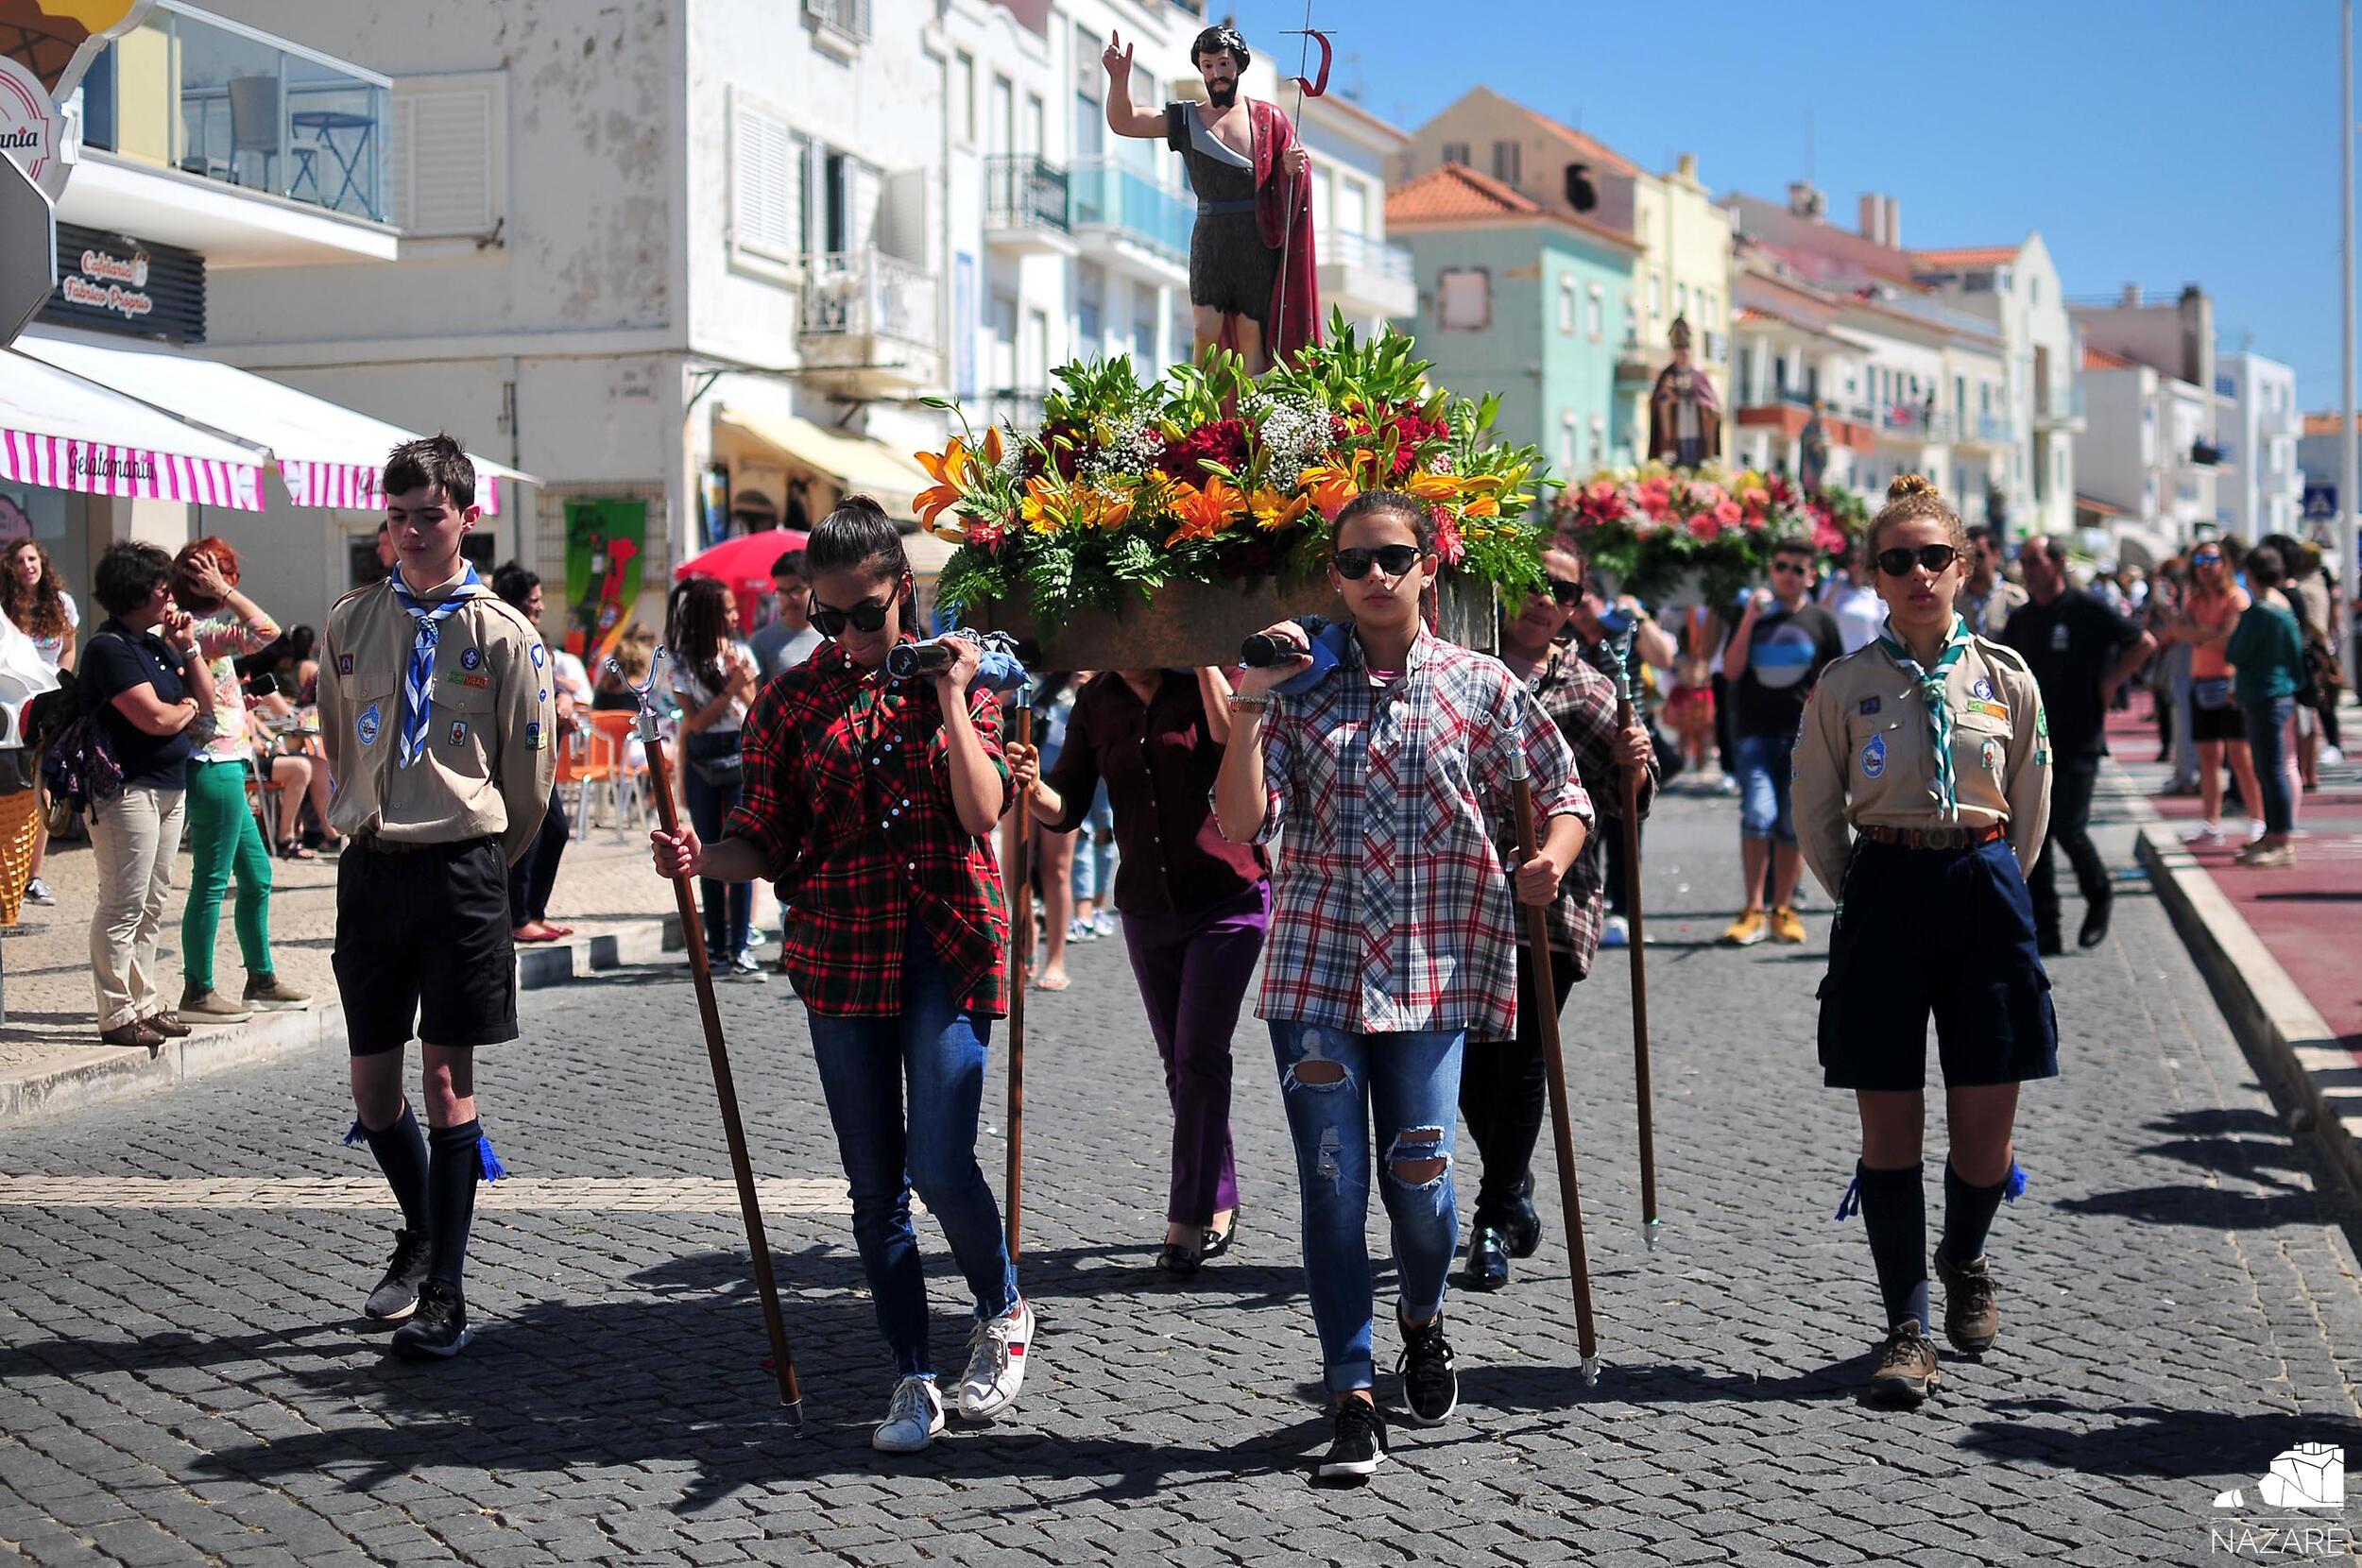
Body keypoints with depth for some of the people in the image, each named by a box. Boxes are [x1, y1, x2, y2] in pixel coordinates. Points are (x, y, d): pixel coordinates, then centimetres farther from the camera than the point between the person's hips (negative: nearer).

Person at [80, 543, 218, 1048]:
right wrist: (188, 708, 0)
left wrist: (187, 647, 6)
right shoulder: (110, 648, -12)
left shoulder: (156, 643, 15)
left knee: (151, 905, 13)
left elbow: (206, 699, 16)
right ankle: (117, 1015, -3)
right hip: (128, 788, -9)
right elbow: (155, 718, -20)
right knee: (123, 906, -6)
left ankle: (146, 1004, 20)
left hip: (169, 787, 9)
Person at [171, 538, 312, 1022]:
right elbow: (265, 629, -28)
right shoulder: (205, 631, -16)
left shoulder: (189, 629, 13)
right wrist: (224, 592, -18)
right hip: (216, 768, -10)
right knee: (211, 881, -4)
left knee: (257, 877, 16)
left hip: (223, 769, 10)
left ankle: (262, 980, 25)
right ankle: (197, 992, 2)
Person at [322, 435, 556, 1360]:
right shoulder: (350, 624, 7)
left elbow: (531, 773, 4)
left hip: (463, 869, -3)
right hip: (370, 867, 4)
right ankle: (422, 1232, 35)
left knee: (448, 1073, -3)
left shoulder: (504, 635, -3)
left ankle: (445, 1296, 4)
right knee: (373, 1084, 8)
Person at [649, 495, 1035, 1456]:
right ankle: (913, 1378, 18)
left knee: (940, 1165, -12)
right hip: (839, 954, 2)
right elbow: (763, 843, 6)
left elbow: (983, 814, -10)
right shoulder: (792, 699, 6)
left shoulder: (959, 680, 4)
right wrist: (699, 858, -14)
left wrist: (949, 696, -13)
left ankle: (1003, 1311, 17)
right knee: (873, 1182, 6)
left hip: (945, 946, -2)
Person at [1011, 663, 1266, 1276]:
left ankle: (1188, 1220, -5)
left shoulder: (1206, 682, -9)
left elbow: (1235, 741, -31)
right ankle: (1218, 1206, 24)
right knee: (1180, 1063, 12)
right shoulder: (1096, 701, 2)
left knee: (1199, 1056, -10)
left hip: (1228, 898, -5)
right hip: (1146, 905, 5)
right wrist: (1032, 788, -19)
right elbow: (1066, 811, 2)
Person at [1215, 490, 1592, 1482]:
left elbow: (1564, 796, 9)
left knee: (1419, 1179, -2)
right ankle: (1353, 1401, 7)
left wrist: (1551, 860, -12)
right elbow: (1241, 825, -3)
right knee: (1332, 1184, -2)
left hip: (1433, 969, -1)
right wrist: (1247, 702, -11)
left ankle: (1422, 1324, 31)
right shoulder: (1300, 687, 6)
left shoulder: (1480, 686, 5)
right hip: (1315, 965, 1)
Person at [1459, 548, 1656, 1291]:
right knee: (1472, 1055, 6)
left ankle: (1494, 1223, 8)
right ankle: (1513, 1189, 30)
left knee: (1521, 1061, -4)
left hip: (1554, 899, -1)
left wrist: (1636, 765, -11)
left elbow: (1625, 807, 9)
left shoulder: (1590, 689, 8)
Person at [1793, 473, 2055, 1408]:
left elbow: (2030, 811, 12)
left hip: (1985, 891, 1)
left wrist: (1985, 883, 12)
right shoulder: (1846, 686, 0)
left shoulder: (2006, 680, 3)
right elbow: (1816, 817, 8)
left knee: (1984, 1132, 1)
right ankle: (1907, 1326, 11)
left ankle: (1963, 1260, 33)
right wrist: (1869, 897, 9)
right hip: (1882, 896, -1)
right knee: (1889, 1125, 0)